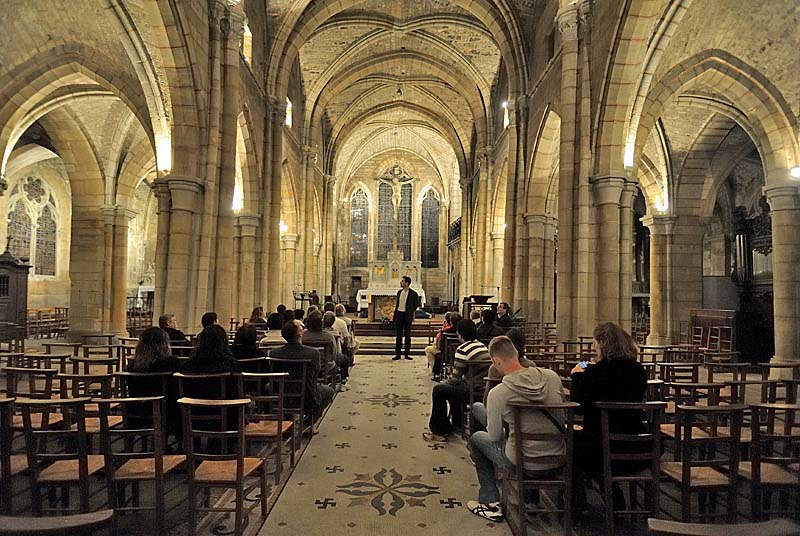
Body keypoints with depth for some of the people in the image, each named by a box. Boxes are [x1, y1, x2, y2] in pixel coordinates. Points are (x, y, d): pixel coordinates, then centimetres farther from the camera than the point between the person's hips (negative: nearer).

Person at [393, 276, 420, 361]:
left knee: (407, 335, 3)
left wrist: (411, 311, 5)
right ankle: (397, 354, 10)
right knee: (399, 335, 6)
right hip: (399, 314, 4)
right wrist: (395, 314, 10)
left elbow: (417, 304, 5)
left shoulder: (413, 293, -7)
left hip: (407, 316, -4)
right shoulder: (399, 292, 9)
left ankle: (407, 354, 12)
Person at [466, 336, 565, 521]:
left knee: (476, 438, 22)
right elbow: (563, 415, 9)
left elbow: (494, 436, -6)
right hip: (559, 461, 5)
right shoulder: (552, 376, -8)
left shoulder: (498, 393, -20)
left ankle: (491, 503, 24)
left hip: (526, 465, -5)